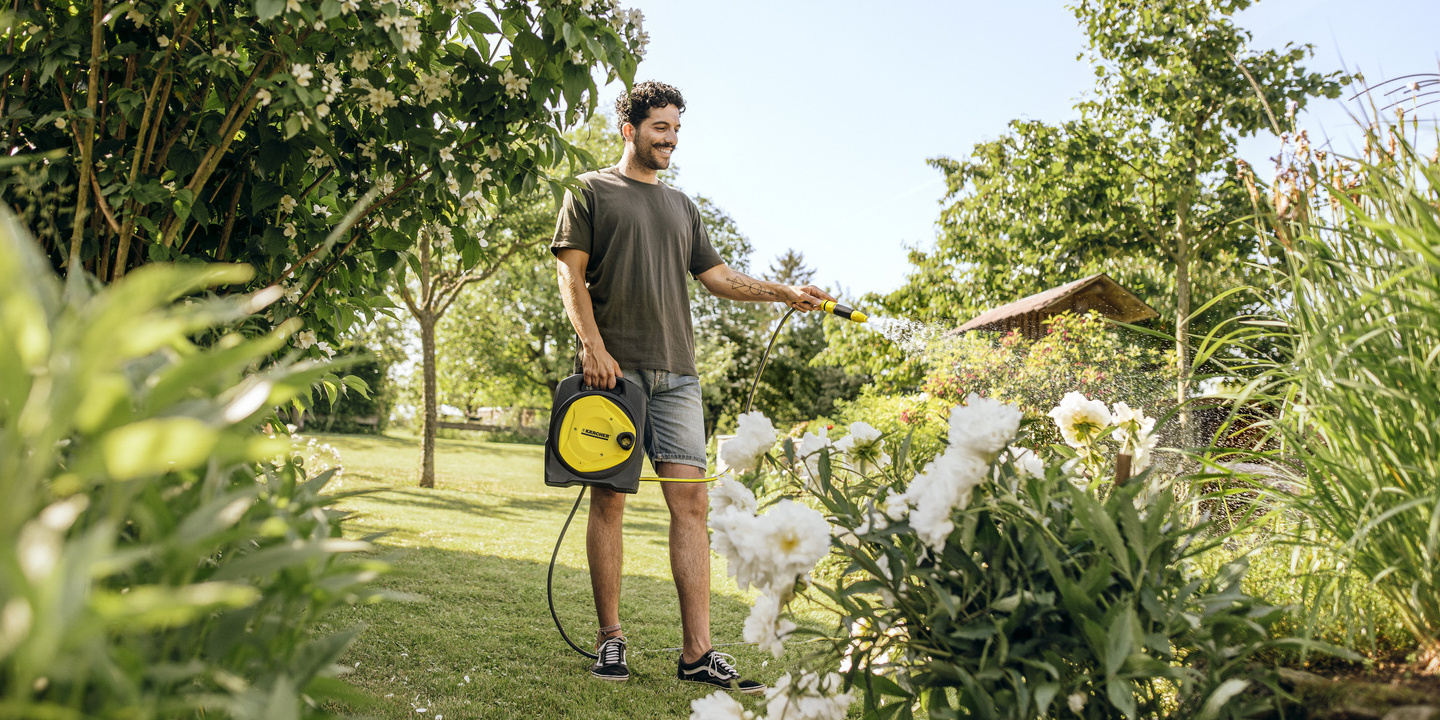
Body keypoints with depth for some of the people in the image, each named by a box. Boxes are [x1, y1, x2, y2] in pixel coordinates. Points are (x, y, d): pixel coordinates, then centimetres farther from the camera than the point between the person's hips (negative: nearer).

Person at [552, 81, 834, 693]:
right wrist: (592, 345, -13)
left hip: (675, 373, 5)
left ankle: (697, 654, -3)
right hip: (613, 368, -4)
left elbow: (717, 276, 22)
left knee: (690, 502, -4)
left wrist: (785, 292, 10)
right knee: (610, 500, -2)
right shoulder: (592, 191, 8)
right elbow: (571, 275, 0)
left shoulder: (680, 206, 24)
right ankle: (610, 639, 9)